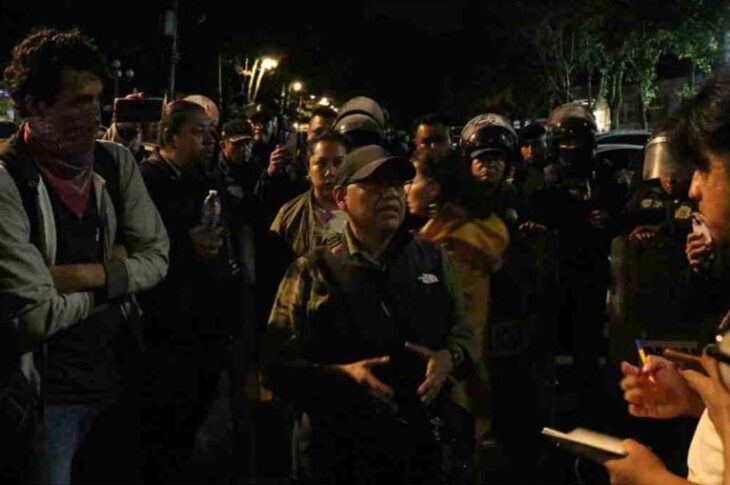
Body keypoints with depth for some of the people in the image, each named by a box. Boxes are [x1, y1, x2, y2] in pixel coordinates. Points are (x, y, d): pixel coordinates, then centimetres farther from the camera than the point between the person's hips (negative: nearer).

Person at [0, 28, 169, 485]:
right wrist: (115, 275, -6)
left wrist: (86, 274, -16)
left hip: (115, 370, 6)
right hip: (48, 391, -5)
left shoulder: (115, 162, -1)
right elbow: (38, 315, -21)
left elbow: (157, 258, 0)